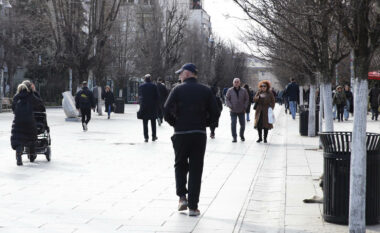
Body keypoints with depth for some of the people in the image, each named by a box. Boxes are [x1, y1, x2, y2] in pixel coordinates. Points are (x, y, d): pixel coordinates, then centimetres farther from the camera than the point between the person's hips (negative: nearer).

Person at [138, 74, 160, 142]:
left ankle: (146, 137, -2)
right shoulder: (154, 86, -4)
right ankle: (154, 136, 15)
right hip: (153, 106, 0)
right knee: (153, 122, 11)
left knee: (145, 123, 2)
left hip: (144, 107, 0)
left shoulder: (141, 86, 0)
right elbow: (157, 96, -3)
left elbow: (139, 97, 4)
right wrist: (157, 105, 5)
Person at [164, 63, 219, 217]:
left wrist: (175, 123, 10)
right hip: (199, 134, 1)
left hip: (181, 134, -1)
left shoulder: (178, 90, -1)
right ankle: (193, 207, 3)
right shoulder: (205, 91, 5)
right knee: (196, 170, 5)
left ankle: (182, 197, 4)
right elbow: (215, 114, 1)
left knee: (180, 165, 19)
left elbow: (167, 112, -7)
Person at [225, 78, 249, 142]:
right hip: (233, 111, -1)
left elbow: (247, 99, 6)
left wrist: (245, 107, -3)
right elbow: (227, 99, 2)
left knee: (242, 124, 8)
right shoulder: (230, 90, -2)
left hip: (241, 111, 2)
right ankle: (234, 137, -1)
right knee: (233, 124, -10)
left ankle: (242, 136, 29)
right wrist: (230, 106, -10)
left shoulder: (243, 91, 0)